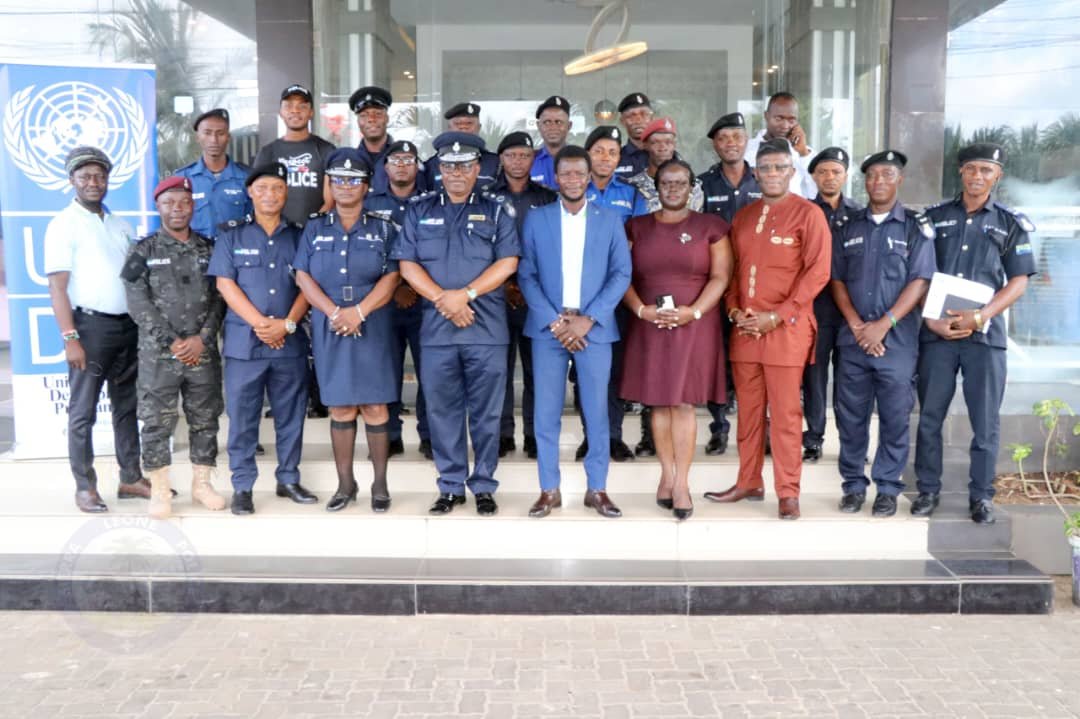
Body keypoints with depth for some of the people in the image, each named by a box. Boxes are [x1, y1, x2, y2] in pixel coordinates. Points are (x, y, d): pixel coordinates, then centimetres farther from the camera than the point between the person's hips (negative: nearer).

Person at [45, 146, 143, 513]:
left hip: (129, 325, 6)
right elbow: (57, 286, -10)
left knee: (127, 406, 12)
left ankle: (131, 478, 21)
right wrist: (70, 338, -17)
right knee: (83, 412, 1)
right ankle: (85, 487, 9)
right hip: (90, 325, -6)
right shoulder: (63, 224, -4)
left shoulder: (121, 226, 14)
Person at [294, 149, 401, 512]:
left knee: (375, 407, -2)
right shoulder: (315, 229, 12)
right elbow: (303, 277, 3)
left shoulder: (383, 229, 6)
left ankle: (380, 484, 8)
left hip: (372, 329, -2)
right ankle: (345, 484, 15)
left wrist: (358, 312, -16)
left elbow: (391, 278, -3)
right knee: (340, 408, 6)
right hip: (329, 330, 2)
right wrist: (334, 312, -12)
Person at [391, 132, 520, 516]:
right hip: (436, 327, 2)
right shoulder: (419, 211, 11)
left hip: (487, 328, -1)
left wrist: (464, 294, -13)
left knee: (486, 412, 4)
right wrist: (443, 300, -11)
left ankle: (484, 487, 15)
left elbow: (507, 263, -3)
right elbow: (407, 265, 3)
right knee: (443, 411, 7)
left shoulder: (496, 211, 7)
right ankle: (451, 487, 18)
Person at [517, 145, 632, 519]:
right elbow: (527, 275, 2)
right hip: (548, 328, 0)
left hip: (594, 328, 0)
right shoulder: (536, 219, 7)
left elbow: (622, 274, 1)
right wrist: (554, 320, -10)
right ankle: (549, 489, 13)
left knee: (596, 411, 4)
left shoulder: (610, 220, 8)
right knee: (546, 412, 2)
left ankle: (597, 489, 14)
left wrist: (588, 319, -11)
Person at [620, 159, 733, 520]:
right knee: (658, 401, 5)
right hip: (649, 325, 2)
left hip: (694, 325, -2)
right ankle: (667, 474, 16)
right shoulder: (637, 227, 11)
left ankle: (681, 483, 0)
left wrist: (693, 312, -15)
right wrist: (640, 309, -11)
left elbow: (721, 277, -2)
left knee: (683, 402, -5)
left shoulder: (710, 226, 5)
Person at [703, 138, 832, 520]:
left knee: (785, 413, -2)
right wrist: (734, 311, -1)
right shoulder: (742, 217, 15)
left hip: (786, 328, -5)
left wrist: (777, 316, -14)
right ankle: (748, 483, 23)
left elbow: (817, 272, -9)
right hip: (744, 328, 5)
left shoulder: (808, 214, -2)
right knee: (748, 410, 11)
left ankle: (788, 493, 7)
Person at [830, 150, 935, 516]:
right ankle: (853, 485, 18)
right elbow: (837, 280, 8)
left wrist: (883, 325, -13)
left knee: (895, 417, 3)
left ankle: (888, 489, 15)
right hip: (853, 338, 2)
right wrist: (857, 325, -6)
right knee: (850, 415, 6)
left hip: (897, 339, -2)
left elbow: (920, 282, -5)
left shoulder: (916, 227, 3)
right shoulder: (848, 228, 11)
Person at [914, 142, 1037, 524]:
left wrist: (979, 317, -12)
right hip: (936, 332, 1)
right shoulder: (934, 216, 9)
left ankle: (981, 495, 15)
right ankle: (928, 490, 15)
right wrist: (930, 318, -7)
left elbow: (1018, 282, 3)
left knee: (986, 421, 3)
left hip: (985, 334, -1)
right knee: (930, 416, 4)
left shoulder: (1010, 223, 7)